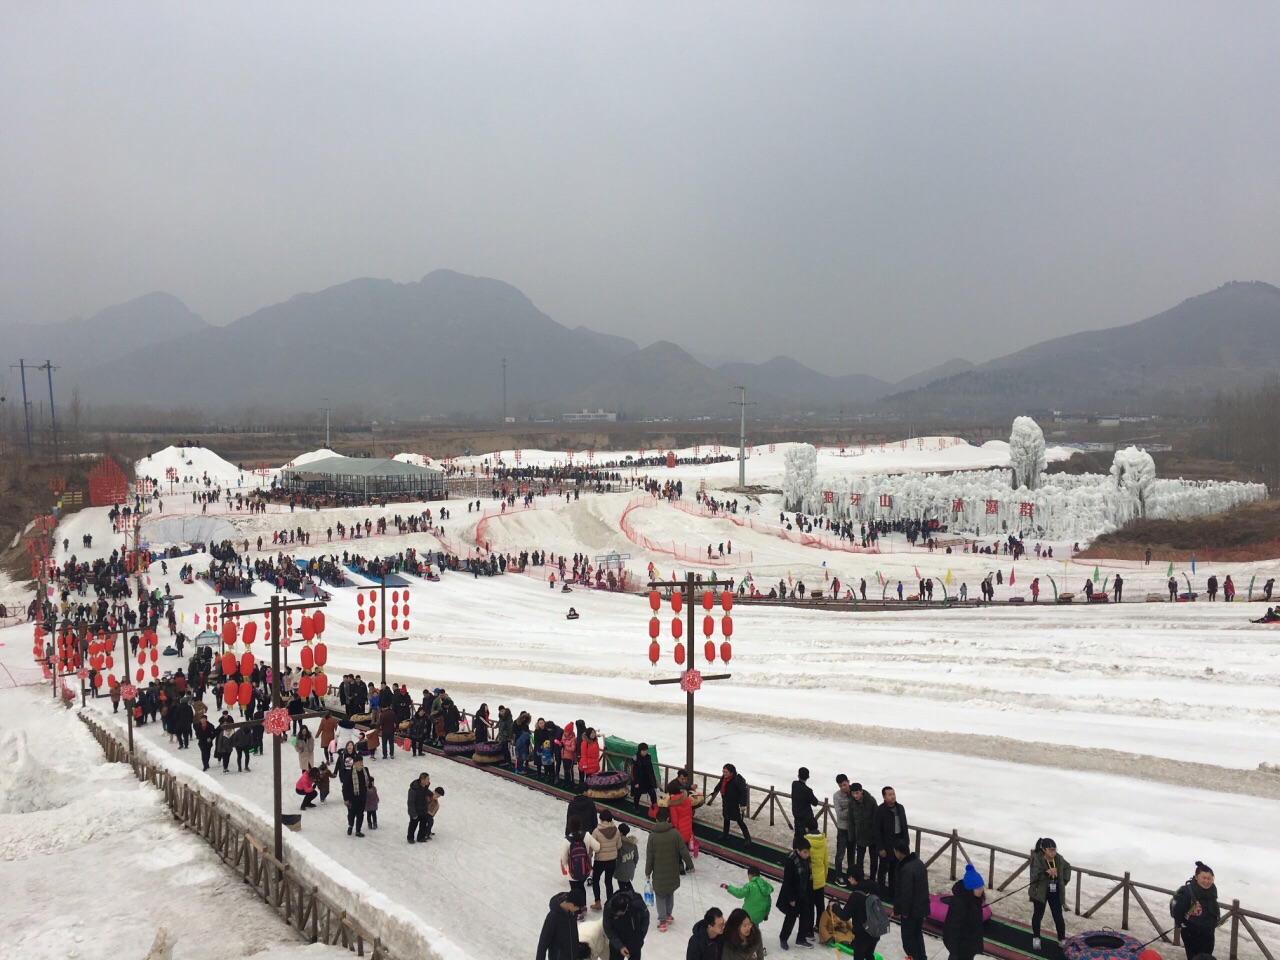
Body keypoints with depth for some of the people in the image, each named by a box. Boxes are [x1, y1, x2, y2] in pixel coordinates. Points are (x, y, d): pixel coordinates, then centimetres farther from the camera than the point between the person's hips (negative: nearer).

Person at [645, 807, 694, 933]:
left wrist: (647, 872, 3)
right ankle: (668, 916, 33)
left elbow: (649, 856, -8)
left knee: (660, 896, 8)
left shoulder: (652, 835, -11)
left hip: (658, 873, -2)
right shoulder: (675, 833, -10)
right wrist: (690, 865, 5)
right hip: (673, 872, 2)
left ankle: (663, 922, 3)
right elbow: (684, 851, -8)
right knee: (670, 893, 23)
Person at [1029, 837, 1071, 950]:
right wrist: (1047, 872, -41)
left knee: (1058, 916, 5)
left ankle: (1062, 940, 17)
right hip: (1040, 892, -3)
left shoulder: (1059, 859, -6)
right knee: (1038, 915, 12)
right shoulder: (1037, 859, -20)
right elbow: (1034, 876, -29)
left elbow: (1067, 867, 15)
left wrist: (1065, 881, 7)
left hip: (1055, 892, 3)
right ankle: (1036, 938, 29)